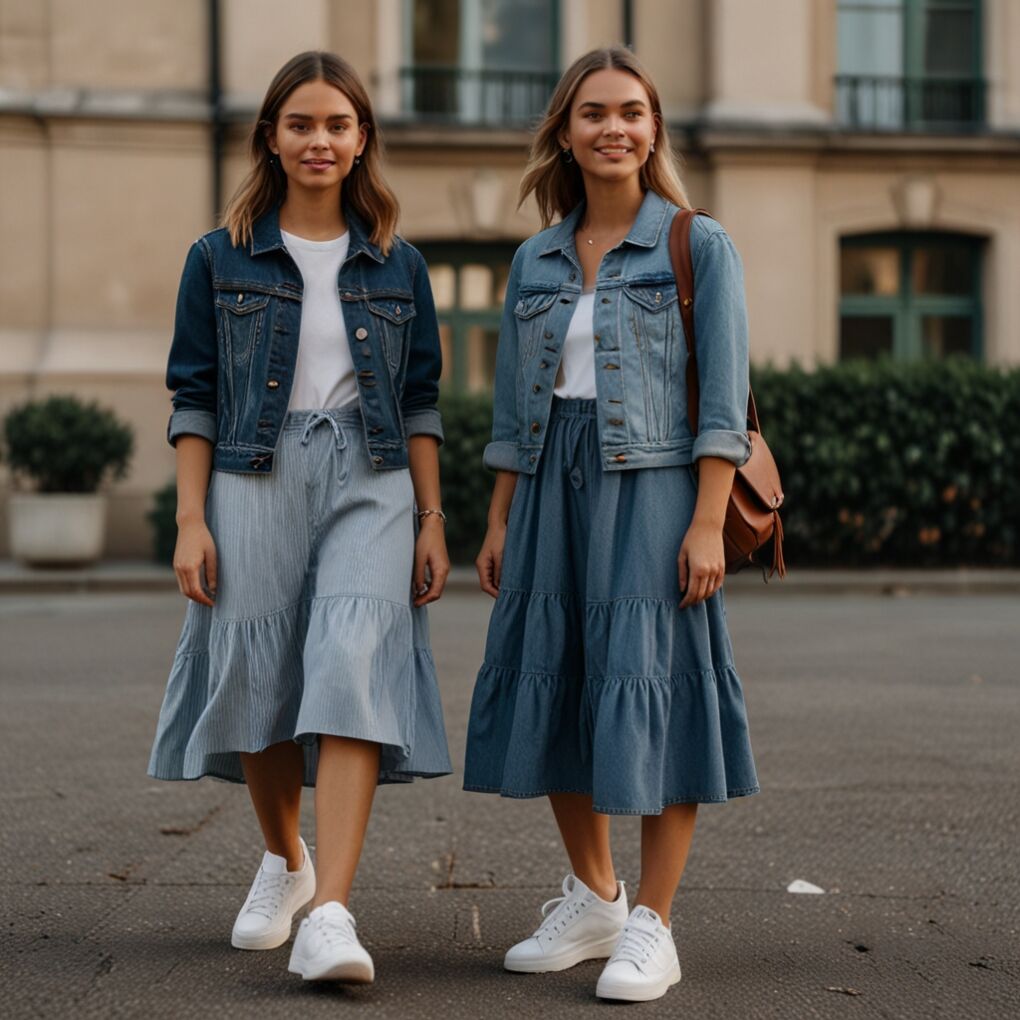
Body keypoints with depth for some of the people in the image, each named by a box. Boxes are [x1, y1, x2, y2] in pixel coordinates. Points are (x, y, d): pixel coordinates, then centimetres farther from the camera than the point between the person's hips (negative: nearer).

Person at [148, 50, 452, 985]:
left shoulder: (398, 266, 11)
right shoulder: (221, 259, 7)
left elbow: (420, 404, 12)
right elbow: (196, 399, 5)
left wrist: (433, 521, 7)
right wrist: (191, 520, -3)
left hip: (370, 484, 0)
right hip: (255, 480, 0)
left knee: (355, 669, -17)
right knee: (259, 678, 2)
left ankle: (331, 914, -24)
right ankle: (284, 862, 30)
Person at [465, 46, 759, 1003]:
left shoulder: (698, 246, -1)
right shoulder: (535, 262, 12)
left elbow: (723, 397, -6)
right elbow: (513, 406, 15)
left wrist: (707, 523, -14)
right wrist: (499, 523, 9)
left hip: (652, 488, -5)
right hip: (552, 488, 5)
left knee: (650, 687, -6)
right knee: (553, 683, 8)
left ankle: (651, 926, 3)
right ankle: (591, 898, 25)